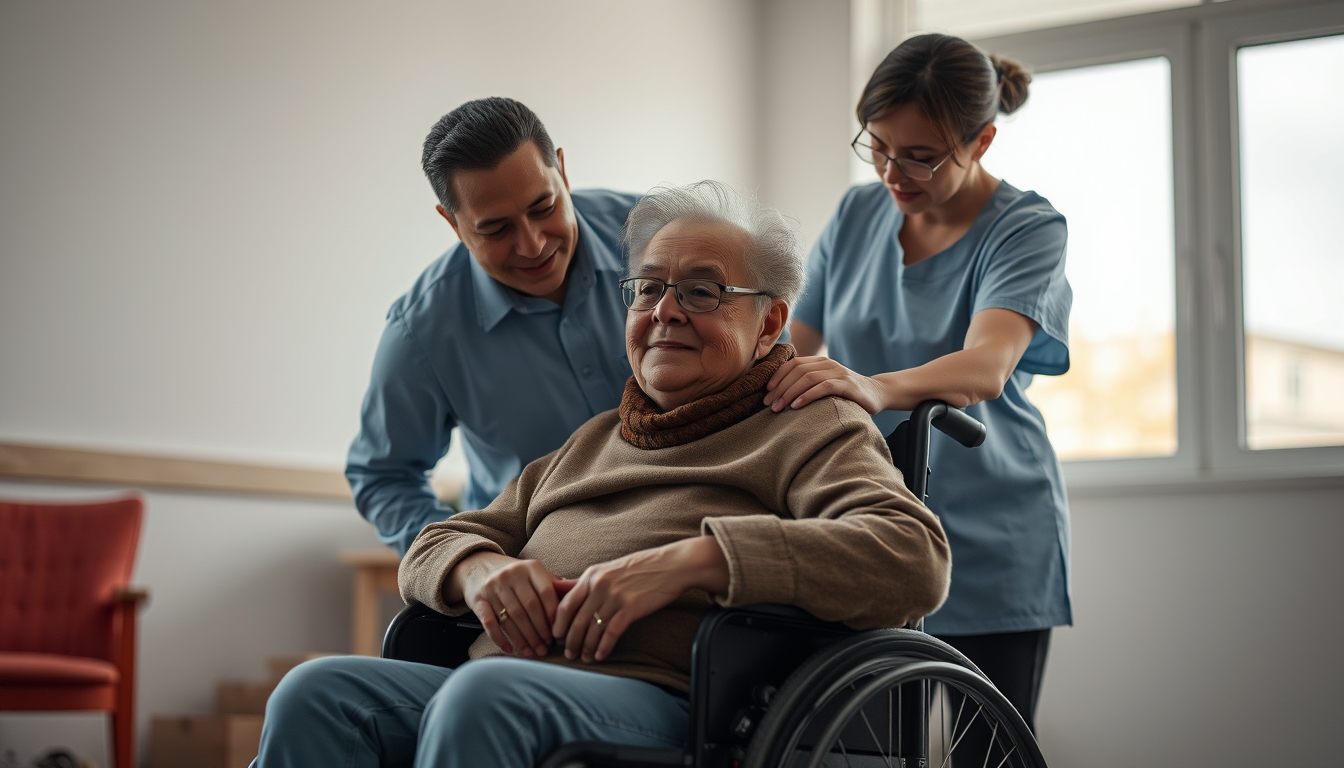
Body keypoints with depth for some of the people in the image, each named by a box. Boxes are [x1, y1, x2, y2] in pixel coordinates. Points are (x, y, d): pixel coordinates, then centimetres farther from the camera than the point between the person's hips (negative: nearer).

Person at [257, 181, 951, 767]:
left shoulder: (812, 428, 13)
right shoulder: (588, 442, 33)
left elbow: (914, 560, -8)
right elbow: (431, 548, 32)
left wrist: (685, 562, -16)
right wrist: (478, 568, 4)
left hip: (659, 701, -6)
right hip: (503, 683, 6)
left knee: (487, 695, -37)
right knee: (318, 693, -22)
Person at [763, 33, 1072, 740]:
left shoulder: (1026, 229, -7)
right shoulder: (858, 214, 8)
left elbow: (987, 365, -25)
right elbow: (793, 344, 12)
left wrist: (877, 388, -45)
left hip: (986, 553, -4)